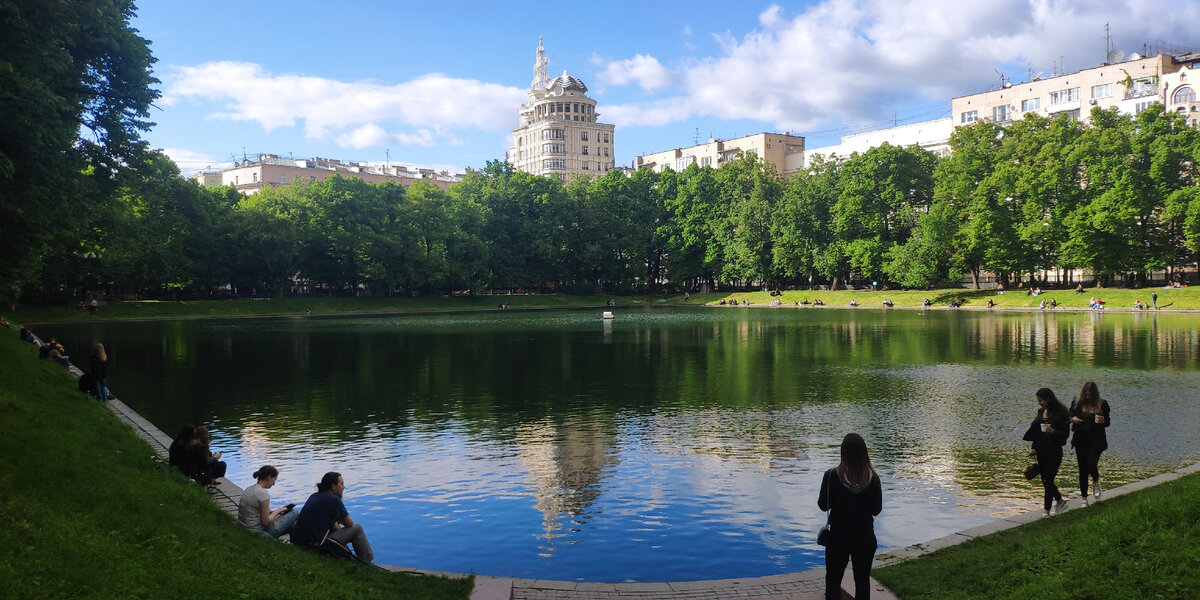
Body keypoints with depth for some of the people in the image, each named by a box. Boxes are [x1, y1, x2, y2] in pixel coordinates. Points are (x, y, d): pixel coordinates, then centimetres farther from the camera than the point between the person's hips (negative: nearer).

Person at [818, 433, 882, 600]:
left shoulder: (832, 475, -16)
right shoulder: (873, 478, -9)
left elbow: (823, 505, -8)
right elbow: (876, 509, -1)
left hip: (838, 536, -2)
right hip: (865, 536, 2)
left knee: (833, 580, 11)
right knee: (863, 580, 15)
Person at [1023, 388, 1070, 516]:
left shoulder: (1060, 413, -10)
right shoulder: (1041, 412, 11)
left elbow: (1066, 433, -9)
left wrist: (1053, 432, -26)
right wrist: (1034, 448, 15)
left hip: (1054, 451, -7)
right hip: (1041, 450, 7)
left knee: (1047, 480, -8)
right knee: (1045, 480, 11)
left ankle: (1046, 511, 0)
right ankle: (1061, 502, 30)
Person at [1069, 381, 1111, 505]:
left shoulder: (1102, 404, -2)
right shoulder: (1077, 403, 1)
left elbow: (1108, 422, 6)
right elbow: (1069, 417, 11)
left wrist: (1103, 421, -16)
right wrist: (1073, 419, -11)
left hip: (1096, 440, -2)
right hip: (1081, 440, 2)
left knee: (1091, 463, -18)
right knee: (1082, 469, 5)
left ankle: (1096, 481, 19)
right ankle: (1084, 498, 17)